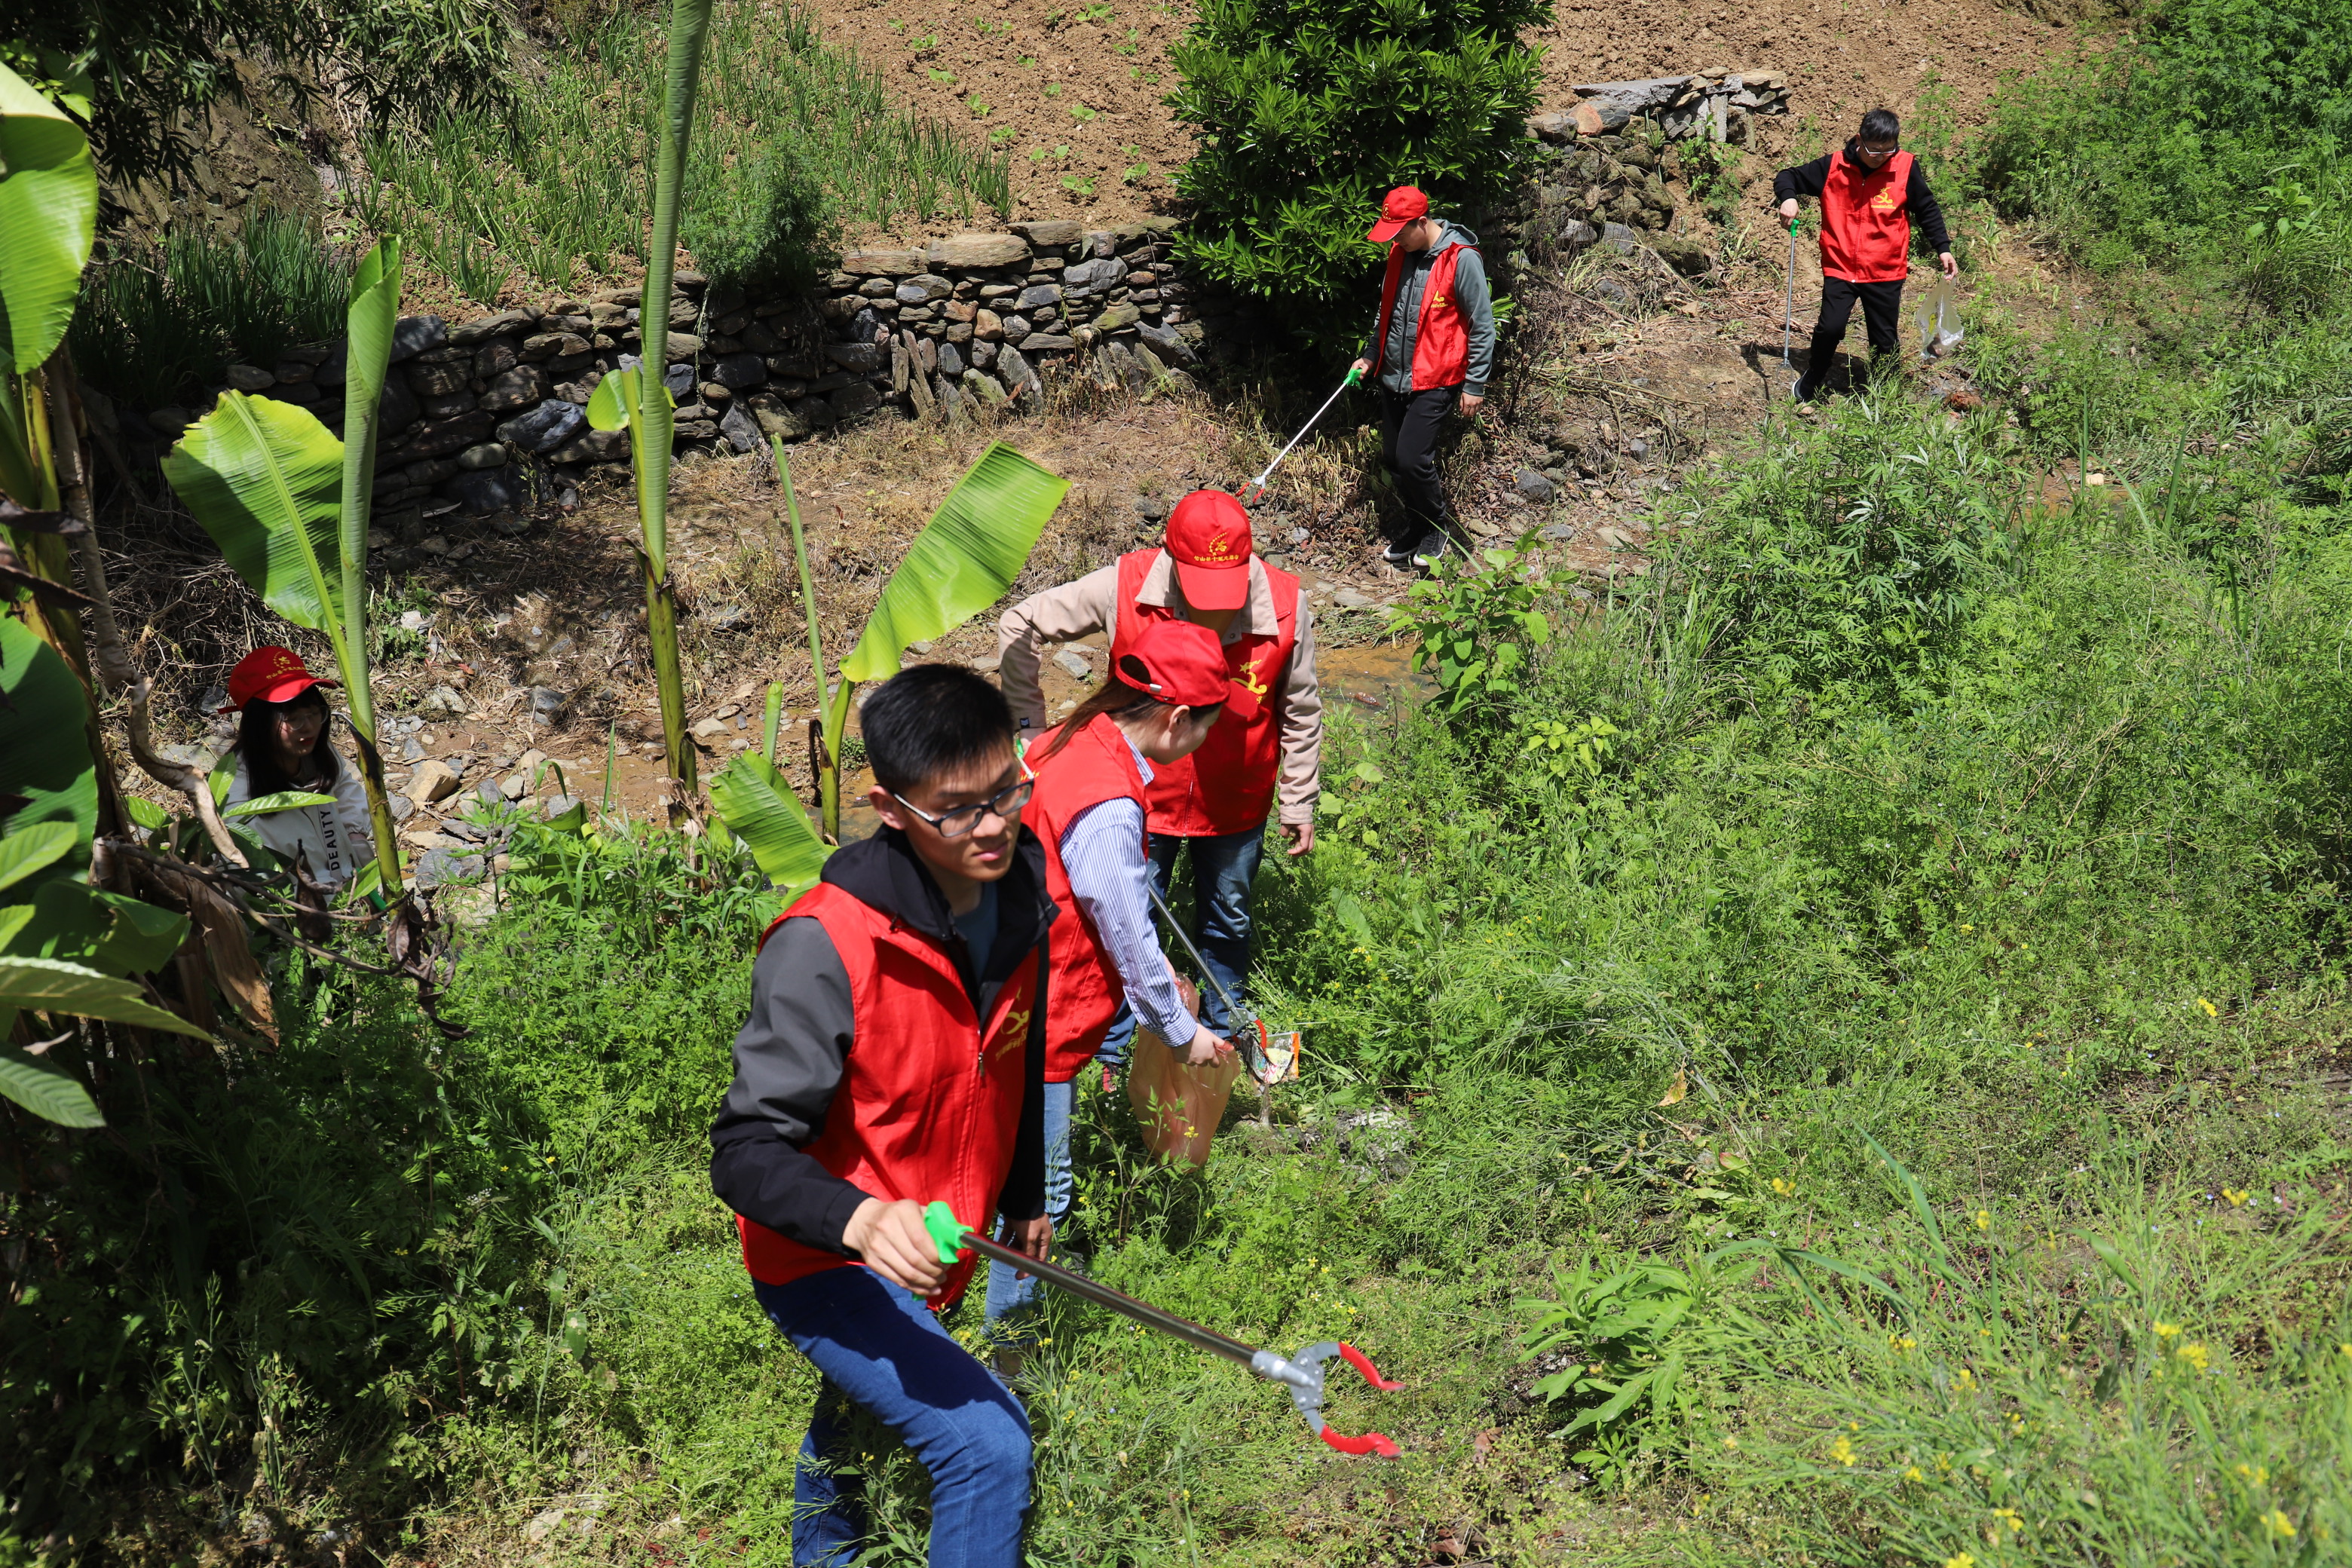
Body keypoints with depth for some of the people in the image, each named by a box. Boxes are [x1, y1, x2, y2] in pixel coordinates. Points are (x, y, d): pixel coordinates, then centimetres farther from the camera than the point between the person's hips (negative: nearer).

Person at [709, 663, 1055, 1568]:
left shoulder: (1021, 896, -9)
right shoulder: (823, 949, -31)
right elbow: (747, 1152, -30)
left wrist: (1023, 1198, 19)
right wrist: (860, 1220, -48)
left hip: (930, 1256, 7)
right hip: (827, 1266, -7)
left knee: (858, 1415, 32)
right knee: (987, 1445, -21)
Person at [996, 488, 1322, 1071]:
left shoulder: (1286, 607, -21)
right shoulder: (1124, 590, -24)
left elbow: (1300, 713, -5)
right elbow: (1020, 626, -12)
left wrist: (1300, 804, 2)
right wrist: (1029, 727, -9)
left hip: (1236, 804, 1)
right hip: (1143, 798, -1)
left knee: (1228, 924, 21)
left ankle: (1221, 1039, 45)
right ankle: (1112, 1054, 33)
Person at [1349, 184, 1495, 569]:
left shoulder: (1461, 259, -16)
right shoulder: (1400, 254, 6)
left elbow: (1482, 326, -11)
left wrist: (1474, 385, -11)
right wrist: (1370, 356, 13)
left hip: (1434, 380, -7)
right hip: (1393, 377, 7)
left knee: (1411, 458, -12)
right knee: (1391, 459, 9)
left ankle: (1438, 523, 12)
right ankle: (1412, 524, 30)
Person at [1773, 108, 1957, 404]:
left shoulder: (1906, 168, -5)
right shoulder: (1833, 166, -6)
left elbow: (1927, 210, 8)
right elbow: (1787, 177, 5)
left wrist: (1943, 249, 2)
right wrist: (1788, 198, -16)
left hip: (1886, 273, 1)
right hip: (1840, 268, -1)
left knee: (1885, 341, 5)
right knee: (1830, 327, -15)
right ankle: (1811, 384, 11)